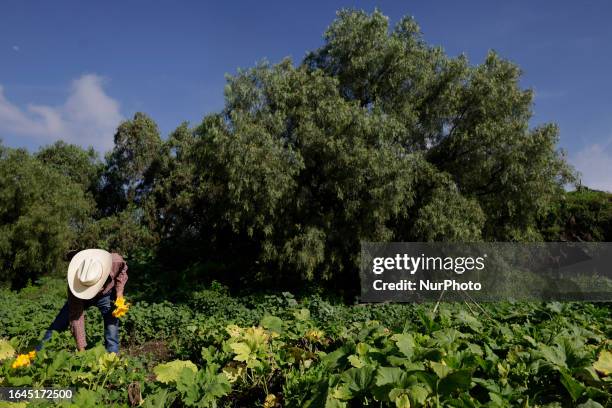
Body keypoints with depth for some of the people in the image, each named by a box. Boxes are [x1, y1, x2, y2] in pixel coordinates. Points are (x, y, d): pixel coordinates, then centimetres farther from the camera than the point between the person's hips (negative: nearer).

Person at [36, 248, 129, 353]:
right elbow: (76, 317, -32)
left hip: (106, 295, 0)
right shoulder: (76, 282, -38)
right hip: (79, 298, 0)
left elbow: (123, 269, -11)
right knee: (56, 327, -4)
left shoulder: (116, 261, -40)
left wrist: (119, 293, -21)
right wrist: (81, 349, -32)